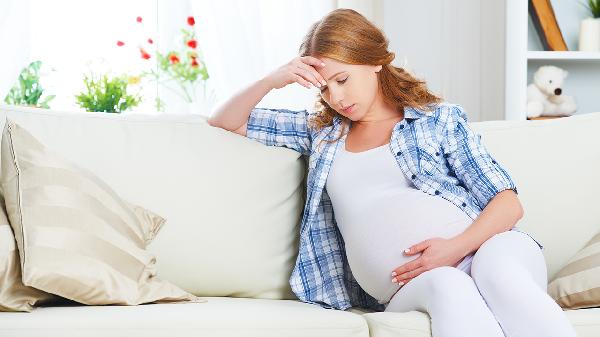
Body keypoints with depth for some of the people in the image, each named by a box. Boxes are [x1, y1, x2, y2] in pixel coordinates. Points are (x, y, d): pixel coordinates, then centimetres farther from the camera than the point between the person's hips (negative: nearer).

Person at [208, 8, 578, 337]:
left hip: (480, 248, -1)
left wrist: (458, 246, -14)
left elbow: (507, 201, 6)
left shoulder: (441, 118, 15)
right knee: (446, 285, -37)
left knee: (498, 269, -39)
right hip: (407, 285, 1)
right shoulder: (322, 131, 24)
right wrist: (272, 80, 8)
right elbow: (225, 122, 28)